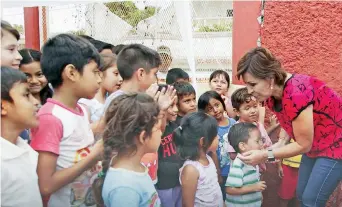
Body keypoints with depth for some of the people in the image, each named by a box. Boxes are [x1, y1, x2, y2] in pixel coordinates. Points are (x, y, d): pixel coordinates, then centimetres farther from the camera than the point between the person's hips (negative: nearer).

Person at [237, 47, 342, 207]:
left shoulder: (296, 95, -36)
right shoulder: (272, 93, -10)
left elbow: (303, 145, -26)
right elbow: (288, 122, 5)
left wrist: (266, 155, -26)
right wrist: (280, 143, -12)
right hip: (314, 145, 8)